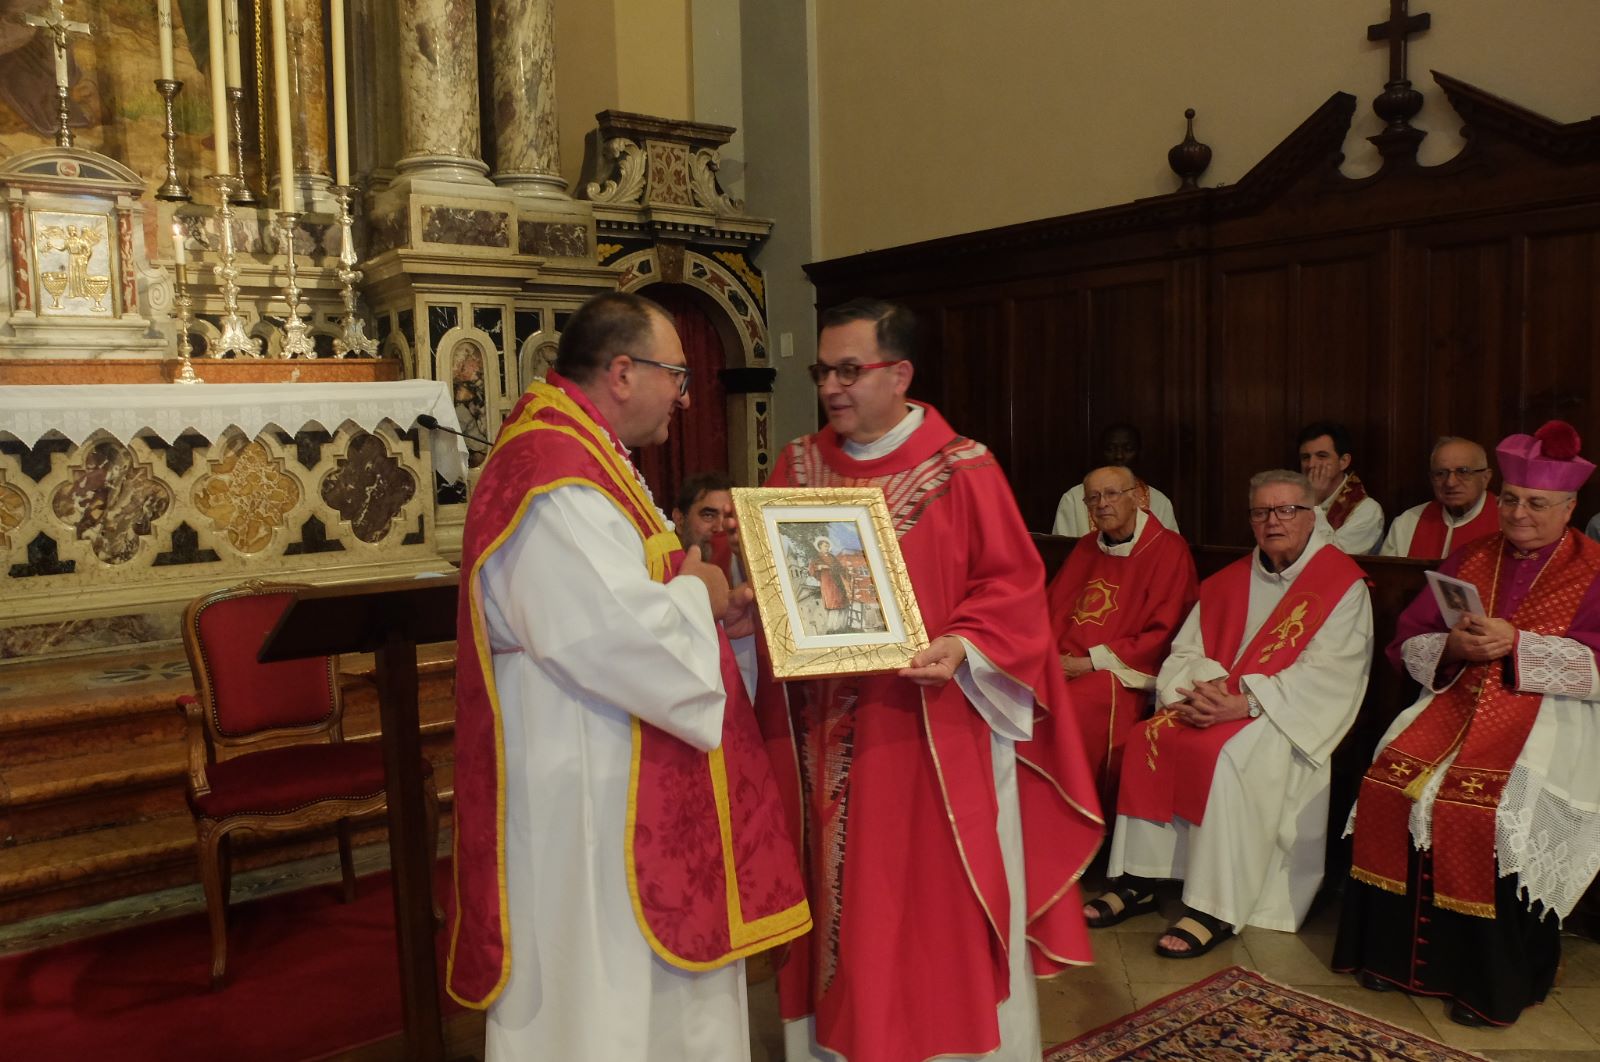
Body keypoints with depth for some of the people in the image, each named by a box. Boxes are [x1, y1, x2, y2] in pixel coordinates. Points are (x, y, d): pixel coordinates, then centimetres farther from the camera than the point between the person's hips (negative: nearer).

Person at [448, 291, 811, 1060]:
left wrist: (703, 605, 4)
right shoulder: (559, 483, -23)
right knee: (602, 985, 6)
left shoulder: (577, 457, 12)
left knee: (641, 974, 21)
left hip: (612, 776, 11)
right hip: (586, 792, -11)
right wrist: (698, 597, -11)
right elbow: (619, 637, -30)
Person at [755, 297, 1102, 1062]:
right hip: (825, 732, 4)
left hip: (934, 729, -3)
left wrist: (963, 646, -21)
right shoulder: (798, 467, 5)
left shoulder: (962, 468, -7)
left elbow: (1013, 585, -6)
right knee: (840, 897, 15)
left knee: (940, 898, 8)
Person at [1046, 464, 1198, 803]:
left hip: (1121, 674, -5)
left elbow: (1161, 635, -7)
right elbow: (1053, 608, 20)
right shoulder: (1086, 547, 17)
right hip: (1063, 668, 5)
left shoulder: (1168, 550, -2)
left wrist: (1091, 662, -11)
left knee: (1074, 708, -34)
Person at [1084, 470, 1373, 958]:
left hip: (1288, 715, -5)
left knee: (1225, 751, -33)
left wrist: (1245, 704, -24)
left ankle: (1216, 909, -26)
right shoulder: (1229, 581, 13)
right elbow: (1184, 651, 10)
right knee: (1149, 736, -18)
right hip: (1218, 703, 6)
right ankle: (1138, 881, -12)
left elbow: (1326, 673, -15)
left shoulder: (1342, 583, -4)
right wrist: (1201, 688, -14)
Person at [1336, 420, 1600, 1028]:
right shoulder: (1469, 560, 17)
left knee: (1487, 807, -31)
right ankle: (1398, 953, -8)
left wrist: (1517, 645, -18)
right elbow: (1407, 645, 13)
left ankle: (1494, 982, -12)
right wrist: (1451, 647, -8)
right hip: (1457, 702, 4)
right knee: (1390, 783, -22)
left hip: (1549, 714, -4)